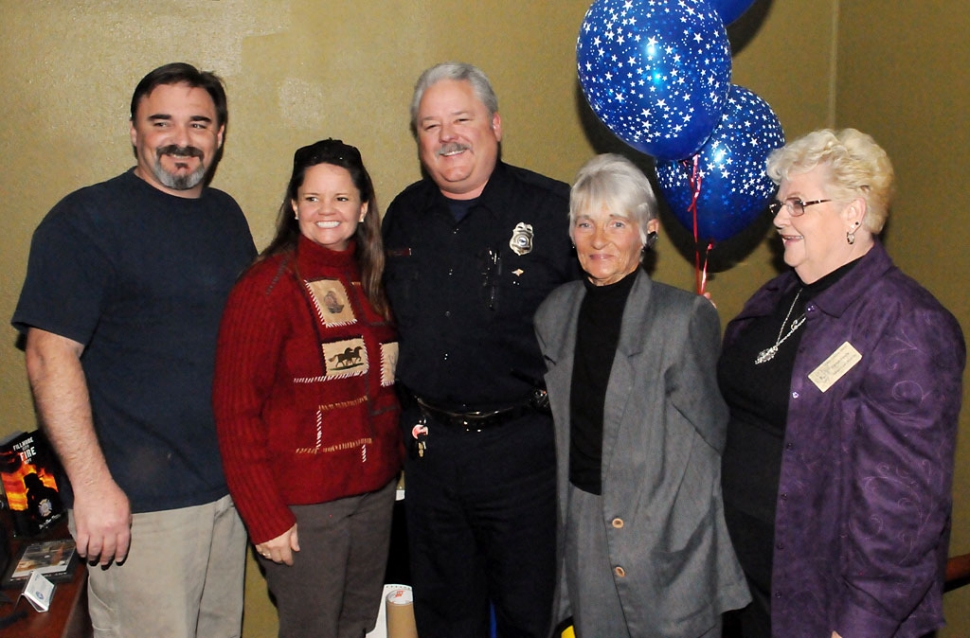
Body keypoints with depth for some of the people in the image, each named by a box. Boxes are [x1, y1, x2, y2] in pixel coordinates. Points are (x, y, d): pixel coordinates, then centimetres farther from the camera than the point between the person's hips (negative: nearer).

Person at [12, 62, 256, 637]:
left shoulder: (227, 214, 11)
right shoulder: (87, 219, -11)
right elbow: (50, 355, -17)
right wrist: (92, 484, -21)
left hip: (232, 486, 7)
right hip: (140, 504, -7)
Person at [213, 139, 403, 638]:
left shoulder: (372, 282, 7)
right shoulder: (269, 285, -13)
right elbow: (235, 410, -15)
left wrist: (394, 460, 4)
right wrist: (265, 517, -16)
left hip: (375, 491, 6)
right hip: (303, 503, -6)